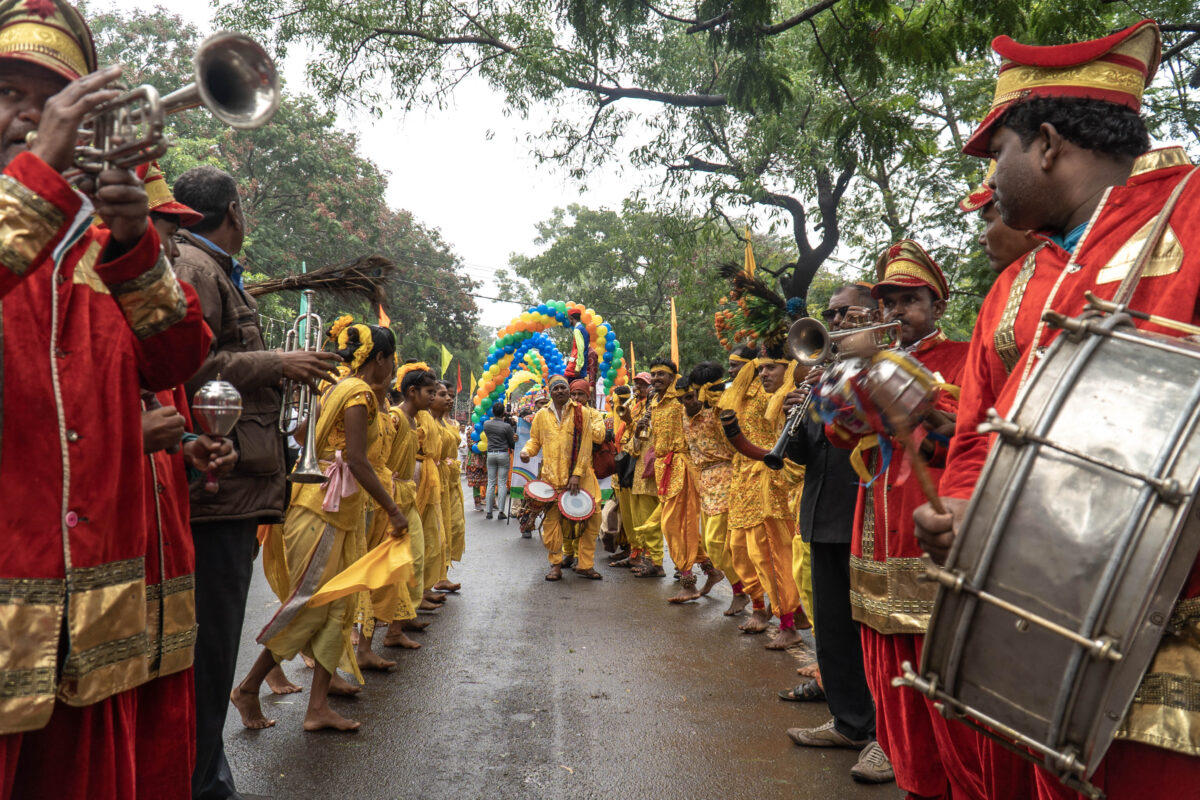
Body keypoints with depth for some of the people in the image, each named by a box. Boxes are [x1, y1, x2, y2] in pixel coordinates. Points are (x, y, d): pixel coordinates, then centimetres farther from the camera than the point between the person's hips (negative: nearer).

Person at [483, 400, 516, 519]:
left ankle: (489, 511, 7)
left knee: (491, 483, 7)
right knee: (502, 483, 1)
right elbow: (512, 442, -1)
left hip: (491, 454, 3)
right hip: (503, 454, -3)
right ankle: (501, 511, -1)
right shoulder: (506, 426, -11)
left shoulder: (486, 424, 0)